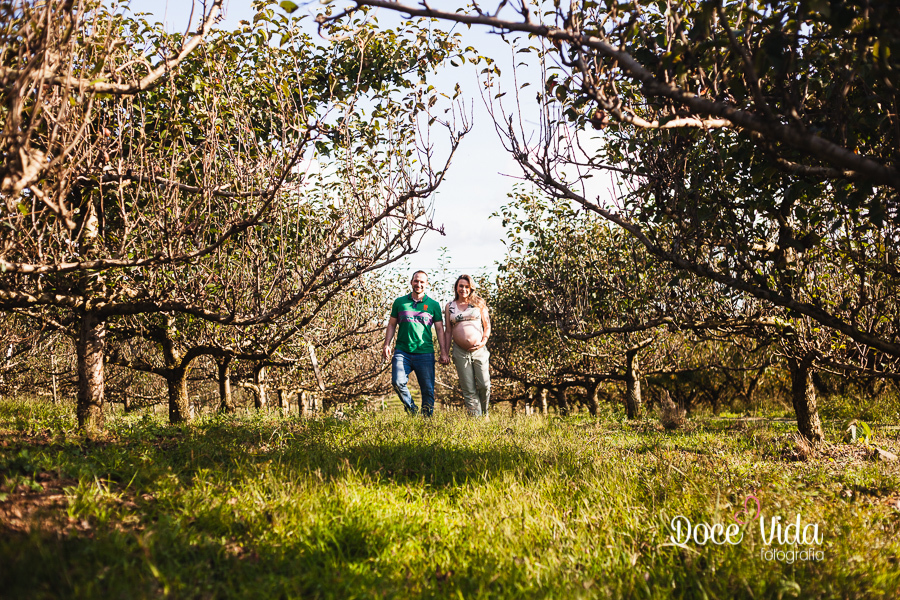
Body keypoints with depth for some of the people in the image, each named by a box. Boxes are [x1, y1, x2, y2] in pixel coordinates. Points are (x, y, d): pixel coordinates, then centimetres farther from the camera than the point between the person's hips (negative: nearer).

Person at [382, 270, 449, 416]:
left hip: (425, 353, 0)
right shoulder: (400, 302, 11)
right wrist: (386, 345, 5)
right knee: (398, 382, -17)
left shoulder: (433, 304, 8)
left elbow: (440, 329, 8)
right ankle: (412, 410, 5)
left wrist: (444, 352, 2)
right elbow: (392, 325, 16)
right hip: (402, 351, 1)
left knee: (428, 389, -1)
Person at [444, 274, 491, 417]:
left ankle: (485, 415, 17)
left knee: (484, 385, -4)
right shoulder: (450, 306, 11)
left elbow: (487, 325, 10)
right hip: (460, 351, 0)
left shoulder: (478, 303, 9)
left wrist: (484, 341, -6)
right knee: (468, 390, -1)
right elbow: (448, 331, 13)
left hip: (479, 350, 0)